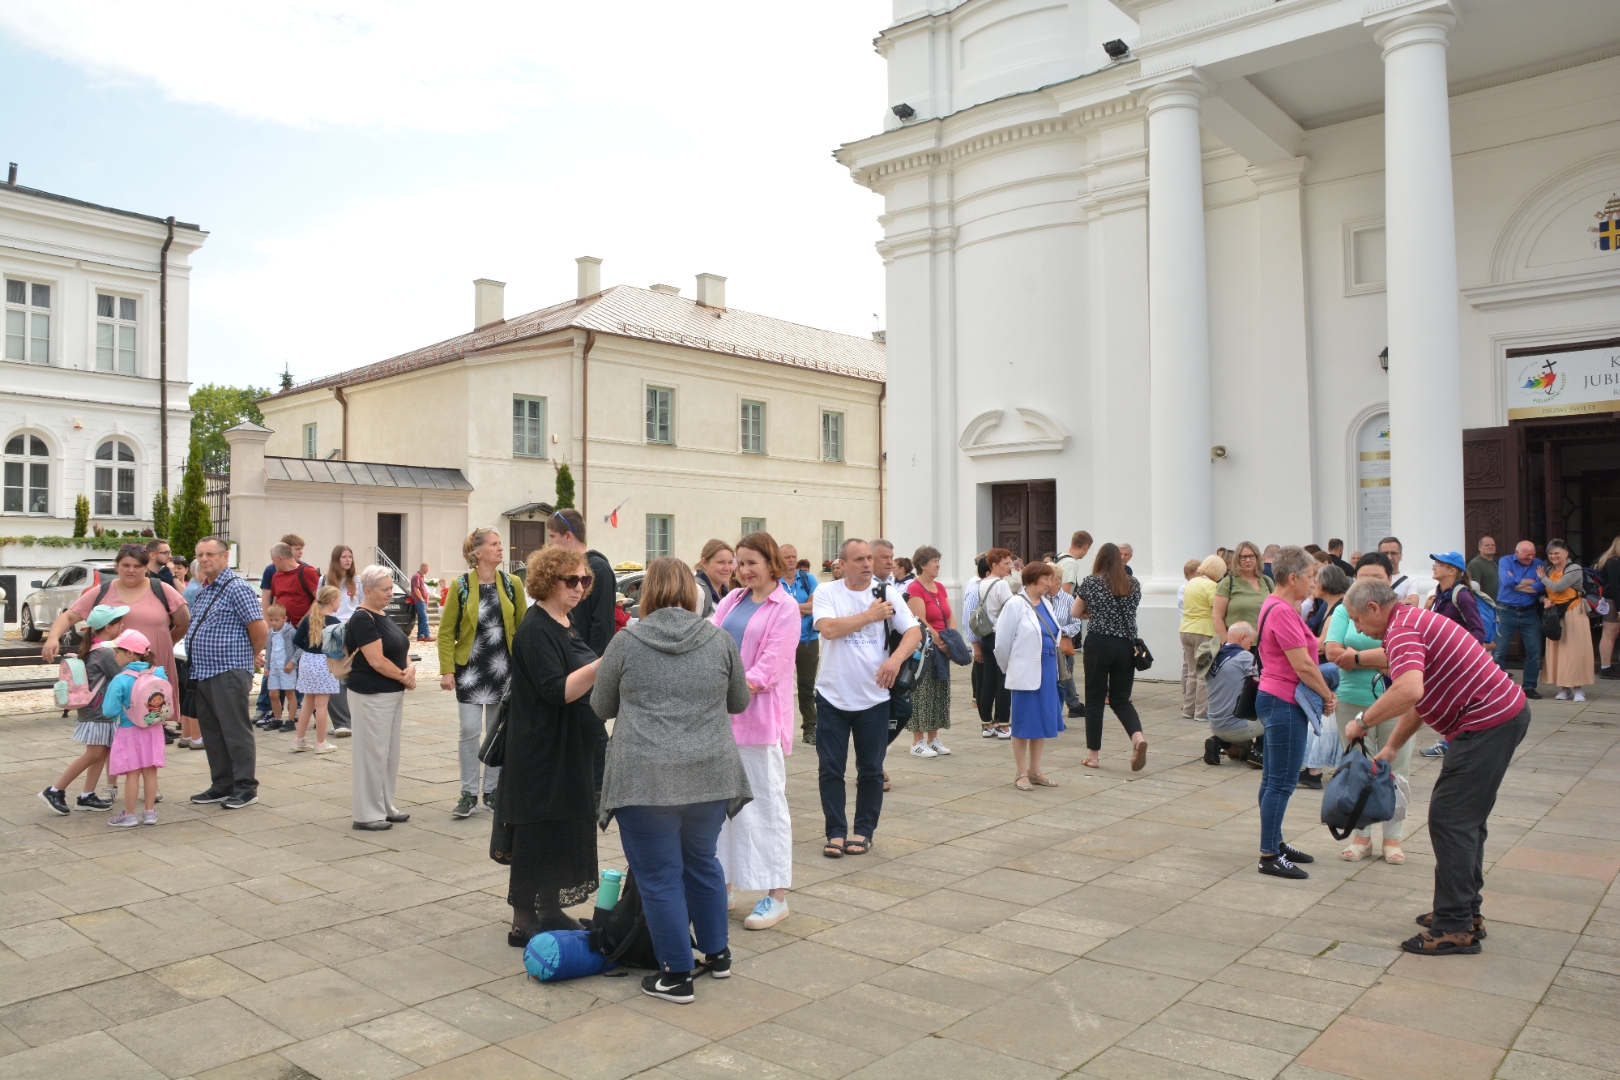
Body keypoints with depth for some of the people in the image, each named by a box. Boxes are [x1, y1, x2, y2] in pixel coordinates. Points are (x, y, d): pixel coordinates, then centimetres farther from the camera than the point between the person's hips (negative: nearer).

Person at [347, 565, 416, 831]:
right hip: (371, 695, -9)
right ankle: (366, 815, 7)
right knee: (372, 753, -2)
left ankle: (385, 807, 25)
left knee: (390, 752, 15)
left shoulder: (383, 616, 12)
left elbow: (401, 649, 14)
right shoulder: (362, 619, -15)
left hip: (393, 694, 9)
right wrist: (404, 677, -9)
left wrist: (411, 668, -7)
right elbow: (377, 661, -21)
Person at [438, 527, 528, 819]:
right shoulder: (460, 586, -5)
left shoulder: (512, 584, 1)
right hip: (470, 668, -2)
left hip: (504, 668, 2)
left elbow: (523, 627, 2)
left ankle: (492, 791, 21)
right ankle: (469, 794, 10)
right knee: (470, 731, -2)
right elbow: (446, 632, -3)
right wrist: (447, 670, -9)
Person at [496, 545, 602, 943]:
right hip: (542, 755, -9)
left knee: (566, 831, 15)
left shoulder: (567, 624, 11)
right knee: (538, 835, -1)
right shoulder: (536, 630, -17)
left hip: (572, 752, 9)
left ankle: (550, 912, 27)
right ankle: (523, 923, 10)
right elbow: (557, 690, -27)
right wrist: (604, 663, -36)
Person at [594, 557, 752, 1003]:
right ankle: (717, 953, 33)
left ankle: (676, 975, 16)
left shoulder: (626, 642, -3)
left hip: (645, 778, -3)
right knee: (702, 862, 22)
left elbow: (602, 706, 9)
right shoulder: (721, 639, 1)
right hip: (710, 775, 3)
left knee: (659, 876, 8)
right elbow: (739, 702, 13)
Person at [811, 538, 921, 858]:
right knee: (830, 769, 4)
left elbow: (914, 632, -4)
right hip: (832, 696, -1)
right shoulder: (827, 592, -3)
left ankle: (864, 831, 23)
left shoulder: (887, 593, 0)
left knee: (871, 769, 9)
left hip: (873, 697, 1)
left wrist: (895, 658, -22)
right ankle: (836, 832, 16)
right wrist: (870, 615, -13)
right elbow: (828, 628, -19)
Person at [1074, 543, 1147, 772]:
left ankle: (1093, 755, 8)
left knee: (1095, 699, 5)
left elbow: (1076, 612, 7)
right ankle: (1138, 736, -15)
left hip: (1098, 643, -3)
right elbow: (1130, 611, 16)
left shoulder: (1091, 582, -3)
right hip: (1126, 645, 3)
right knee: (1121, 698, 12)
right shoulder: (1133, 584, 5)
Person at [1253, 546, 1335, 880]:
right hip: (1284, 703, -11)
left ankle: (1275, 843, 27)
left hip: (1275, 699, 11)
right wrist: (1328, 696, -7)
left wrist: (1324, 693, 6)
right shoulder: (1282, 612, -19)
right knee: (1282, 782, -5)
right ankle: (1269, 856, 0)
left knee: (1274, 778, 17)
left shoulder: (1276, 606, 13)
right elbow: (1303, 666, -20)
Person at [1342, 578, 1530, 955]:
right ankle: (1466, 911, 27)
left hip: (1487, 723, -11)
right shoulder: (1415, 620, 18)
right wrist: (1391, 747, 20)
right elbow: (1419, 699, 23)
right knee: (1466, 819, 18)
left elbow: (1410, 691, -36)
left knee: (1451, 820, -6)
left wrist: (1363, 720, -23)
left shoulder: (1402, 630, -17)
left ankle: (1455, 928, 0)